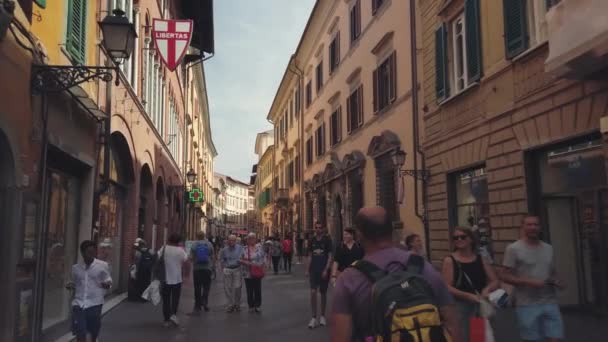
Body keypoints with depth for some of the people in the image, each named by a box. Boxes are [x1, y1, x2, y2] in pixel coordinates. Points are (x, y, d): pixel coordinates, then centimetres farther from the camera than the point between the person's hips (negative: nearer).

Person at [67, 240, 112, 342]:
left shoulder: (102, 266, -2)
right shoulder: (75, 268, 7)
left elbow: (108, 280, 1)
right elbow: (75, 284, 19)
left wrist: (107, 284, -22)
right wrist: (71, 285, -4)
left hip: (94, 303, -2)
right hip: (78, 303, 2)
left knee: (94, 331, 12)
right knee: (79, 332, -3)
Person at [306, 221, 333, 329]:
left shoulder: (327, 240, -4)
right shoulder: (312, 240, 6)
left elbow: (330, 256, -7)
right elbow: (309, 256, 10)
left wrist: (326, 270, -16)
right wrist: (307, 270, 4)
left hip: (324, 271, -2)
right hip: (314, 270, 2)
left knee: (323, 293, 8)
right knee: (313, 292, -8)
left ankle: (322, 316, 22)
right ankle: (314, 317, -2)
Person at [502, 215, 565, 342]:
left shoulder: (548, 248, 13)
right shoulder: (513, 248, -5)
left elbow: (553, 273, 22)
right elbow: (506, 277, -7)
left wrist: (557, 282, -1)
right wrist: (530, 282, -19)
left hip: (550, 303, 4)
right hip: (527, 305, -4)